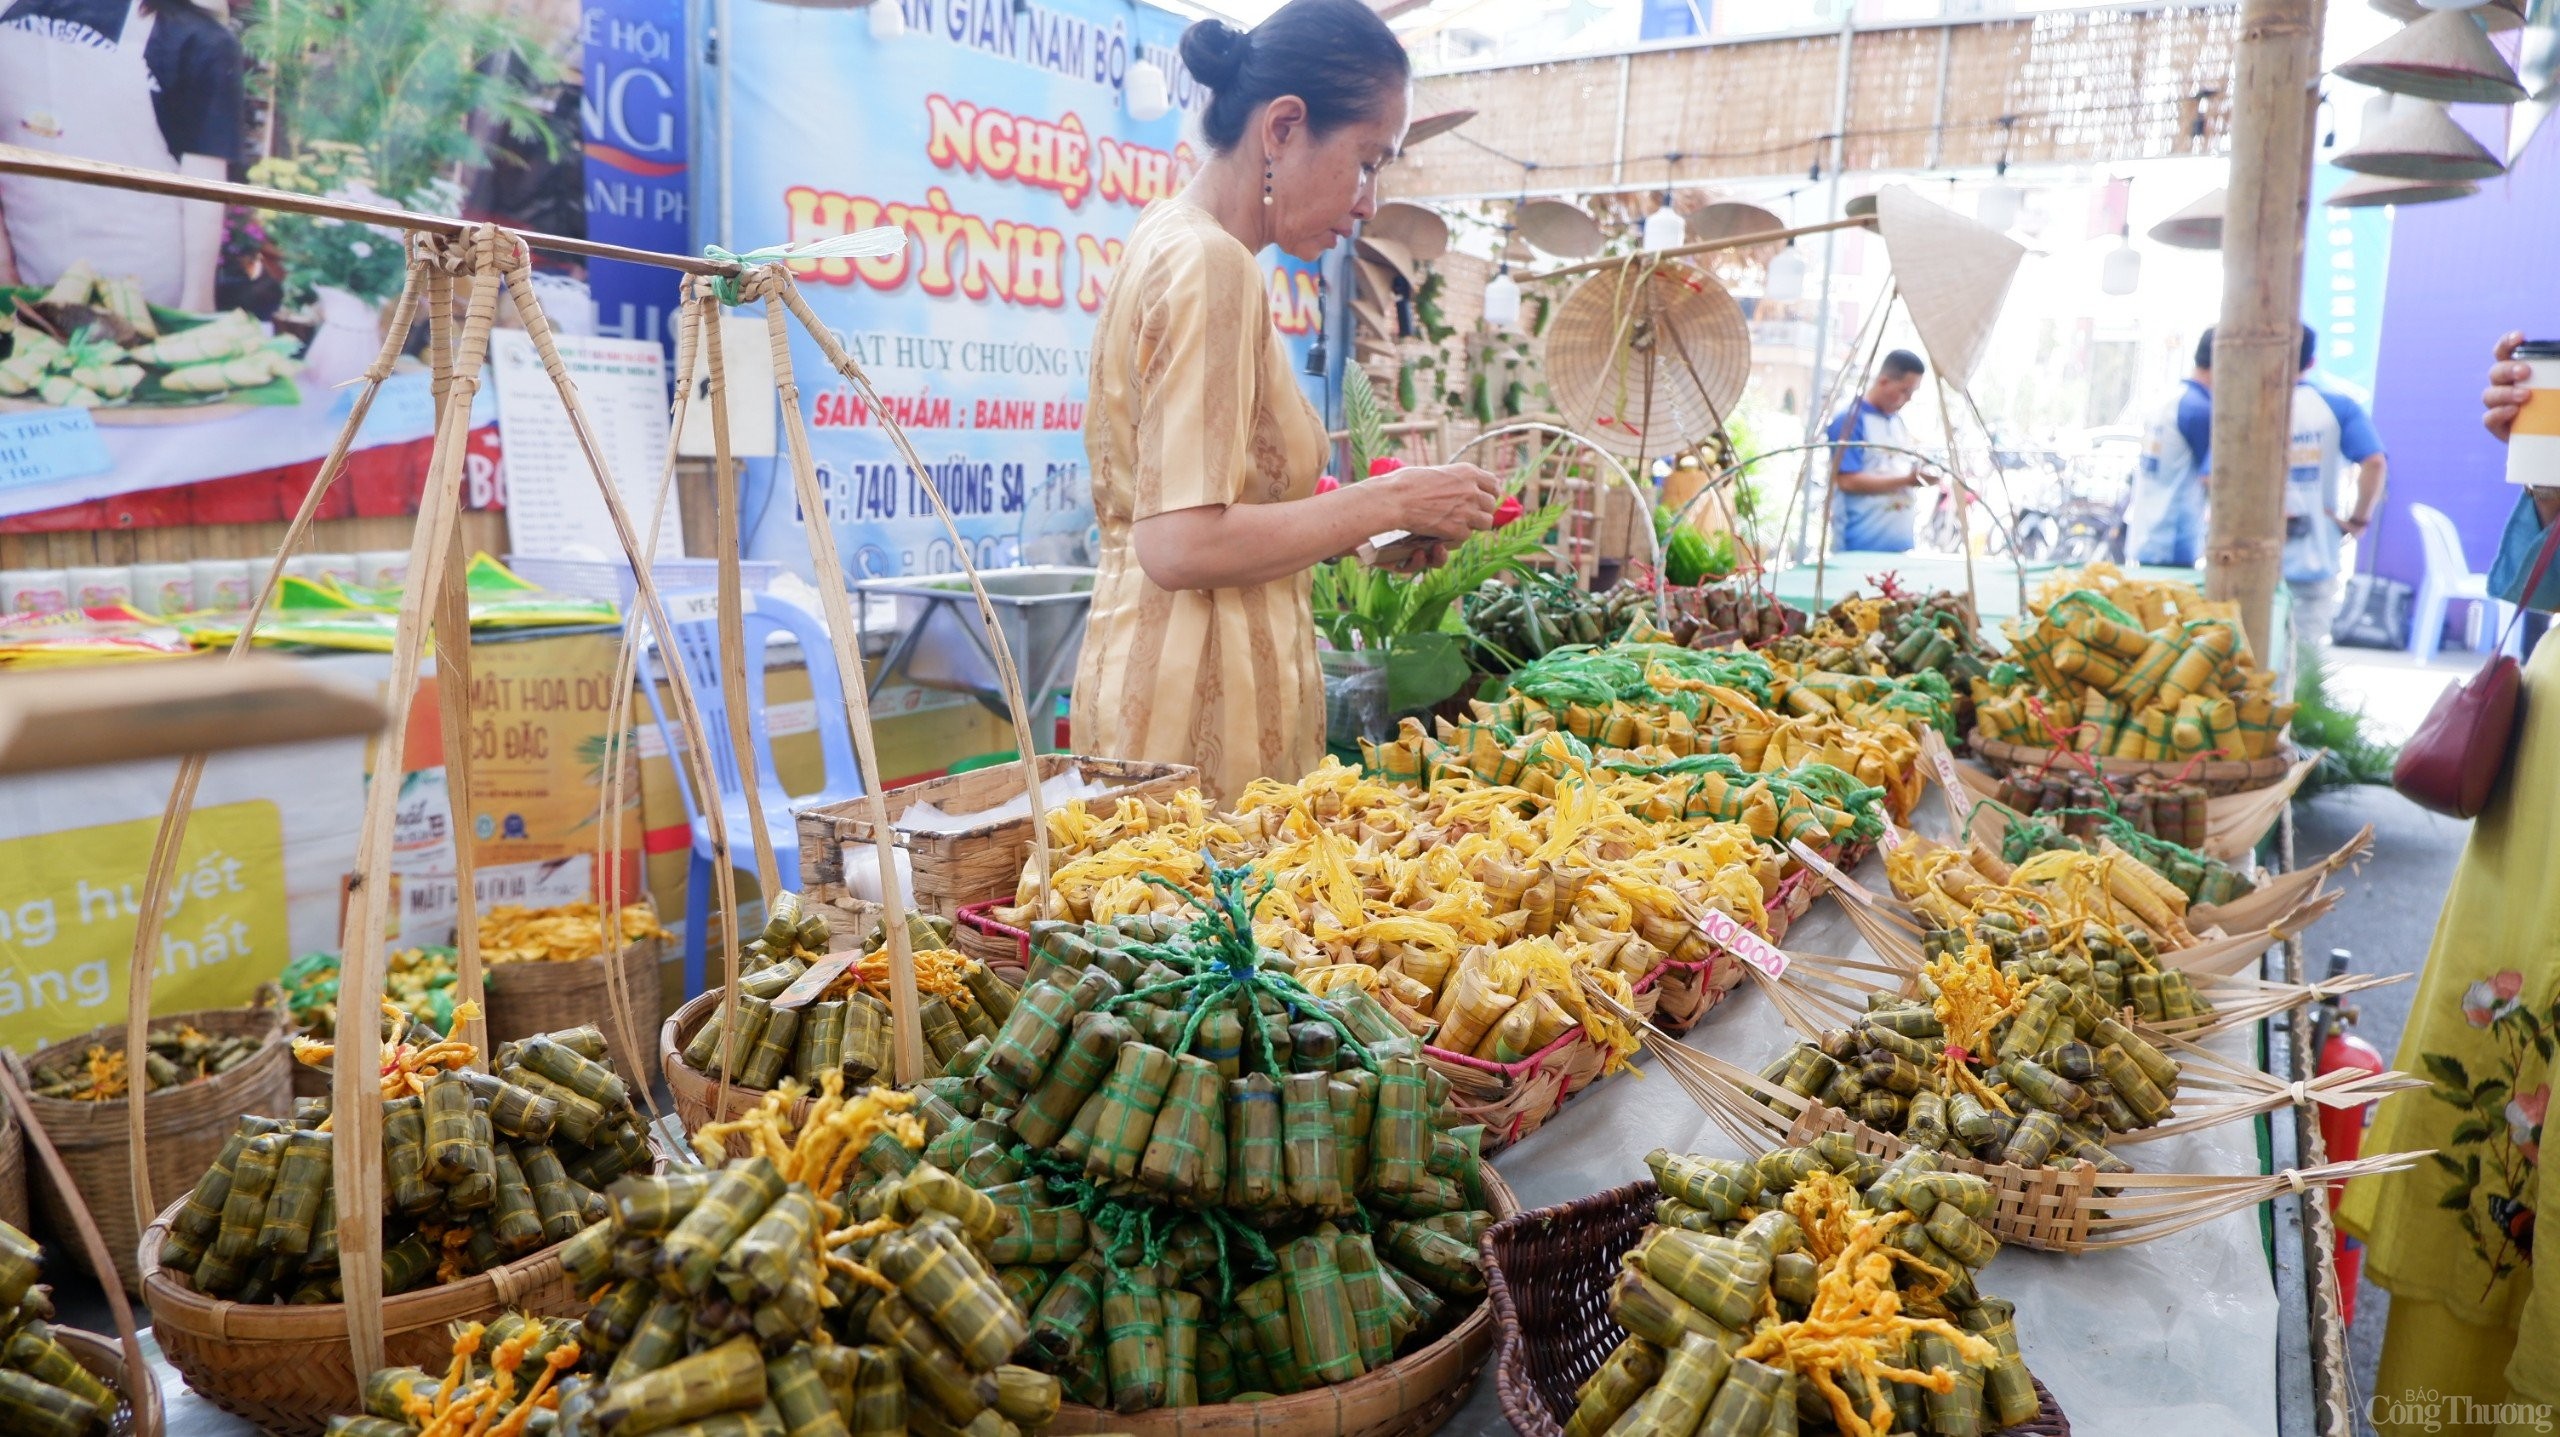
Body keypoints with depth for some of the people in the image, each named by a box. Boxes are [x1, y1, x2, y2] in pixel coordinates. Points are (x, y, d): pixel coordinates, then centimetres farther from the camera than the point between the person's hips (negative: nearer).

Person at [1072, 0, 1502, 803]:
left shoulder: (1171, 243, 14)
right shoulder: (1210, 263, -14)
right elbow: (1180, 545, -22)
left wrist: (1366, 526, 10)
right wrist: (1387, 502, -12)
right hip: (1199, 702, -9)